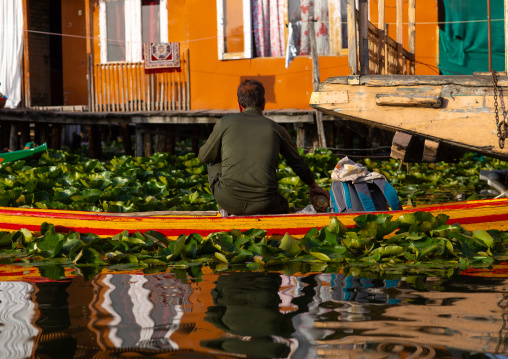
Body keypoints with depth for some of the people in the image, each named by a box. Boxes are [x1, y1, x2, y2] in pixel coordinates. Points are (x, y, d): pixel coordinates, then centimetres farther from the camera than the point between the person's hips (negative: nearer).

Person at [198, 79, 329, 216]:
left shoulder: (225, 122, 4)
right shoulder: (276, 129, 9)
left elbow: (204, 157, 17)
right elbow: (299, 164, 21)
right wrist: (313, 187, 41)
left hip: (228, 200, -2)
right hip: (263, 204, 2)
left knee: (214, 163, 29)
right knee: (282, 206, 37)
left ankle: (226, 211, 22)